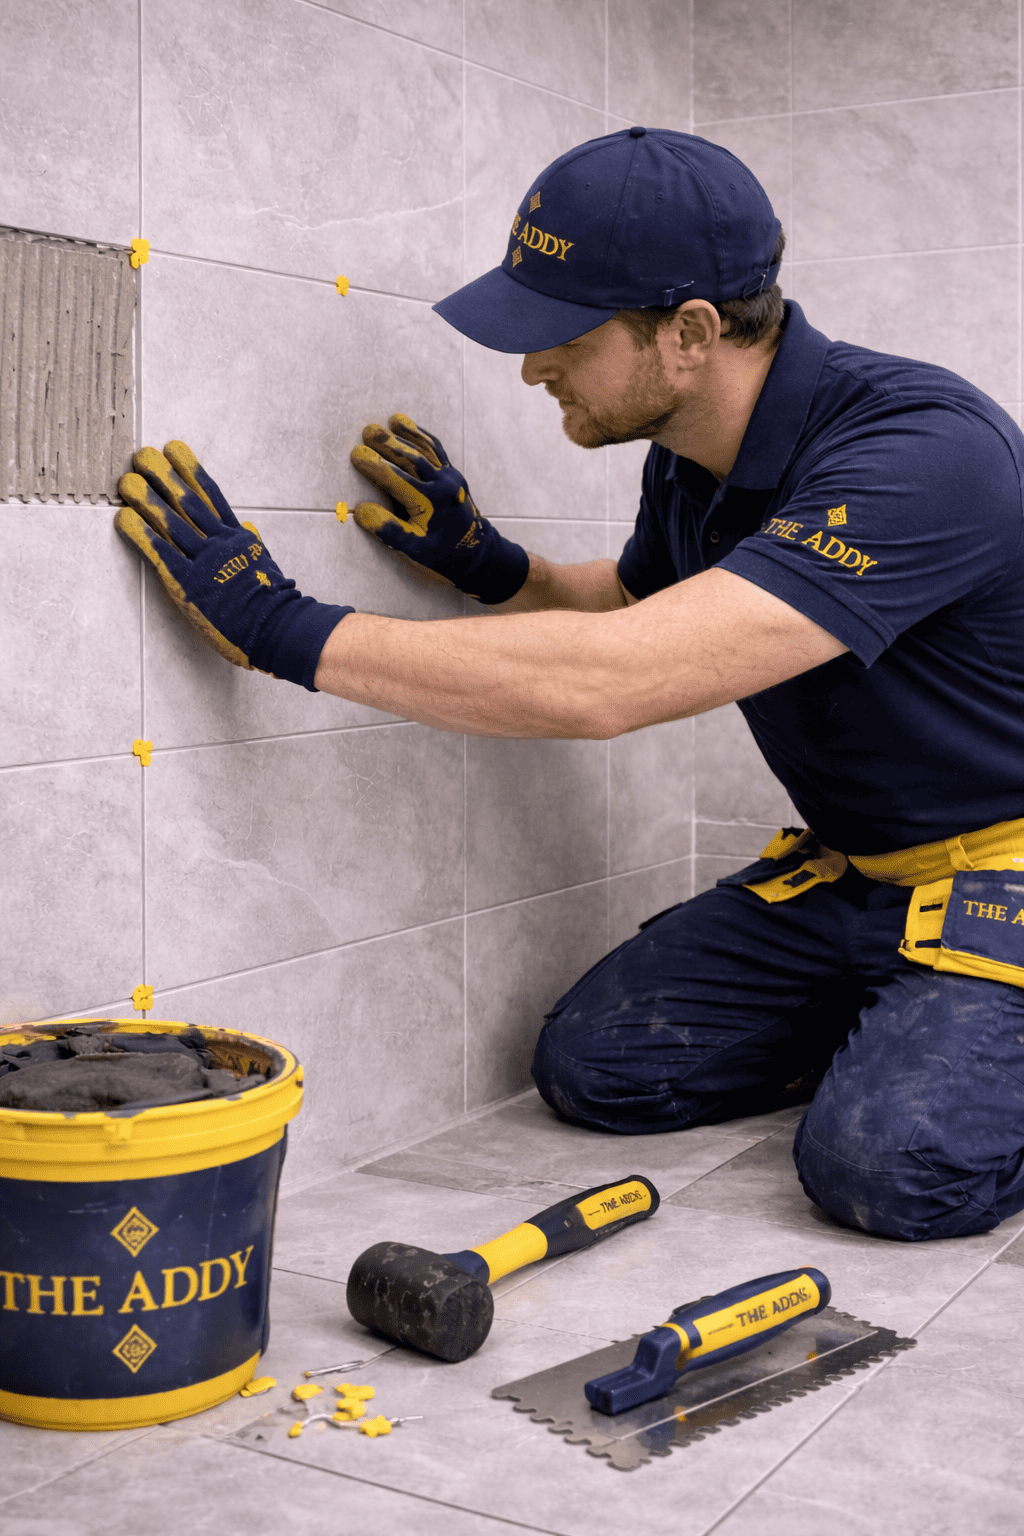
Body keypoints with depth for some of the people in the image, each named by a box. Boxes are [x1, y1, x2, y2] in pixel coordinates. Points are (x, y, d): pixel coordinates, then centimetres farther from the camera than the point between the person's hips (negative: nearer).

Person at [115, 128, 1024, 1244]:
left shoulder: (925, 450, -31)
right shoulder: (690, 461, -2)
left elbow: (605, 684, -39)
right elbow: (631, 605, 22)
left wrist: (284, 628, -32)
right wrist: (490, 567, -1)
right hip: (839, 865, 8)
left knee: (891, 1160, -29)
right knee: (594, 1064, -3)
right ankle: (893, 1018, 16)